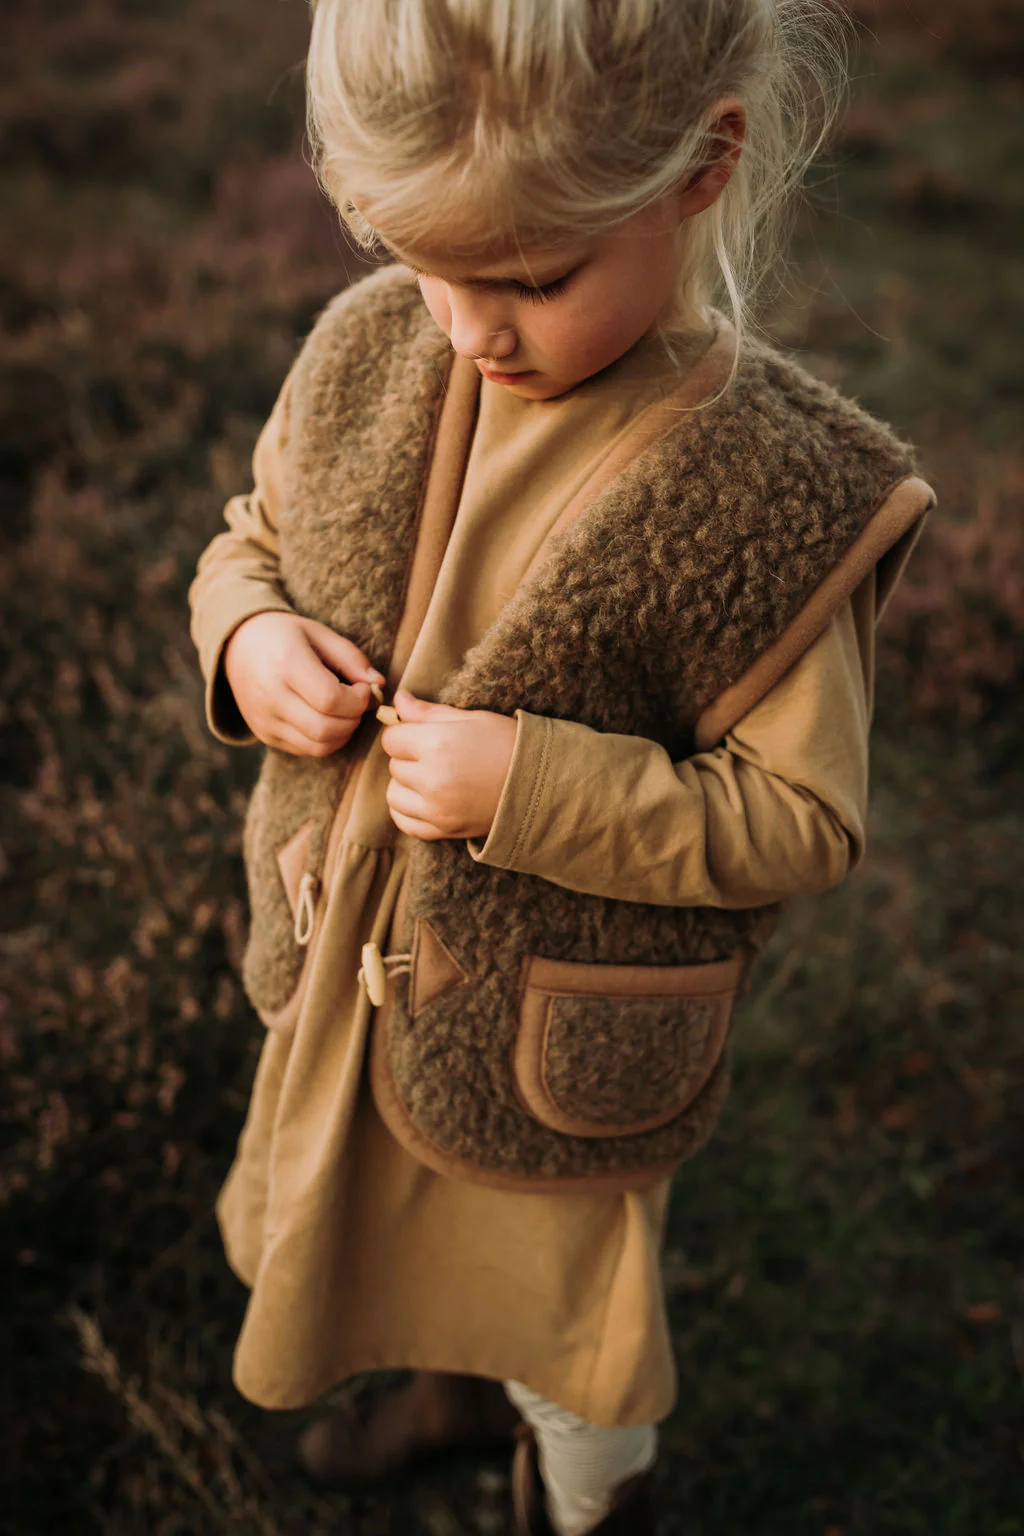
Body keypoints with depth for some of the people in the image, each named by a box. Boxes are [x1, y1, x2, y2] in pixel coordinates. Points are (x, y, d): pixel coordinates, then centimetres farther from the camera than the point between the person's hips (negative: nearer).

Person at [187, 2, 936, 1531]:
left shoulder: (774, 490, -27)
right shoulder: (370, 348, -12)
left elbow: (800, 818, -20)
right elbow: (253, 533, 5)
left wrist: (532, 789, -30)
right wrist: (247, 635, -18)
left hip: (555, 1055, -5)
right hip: (341, 981, 6)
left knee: (564, 1328, 23)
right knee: (396, 1233, 33)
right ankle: (456, 1381, 68)